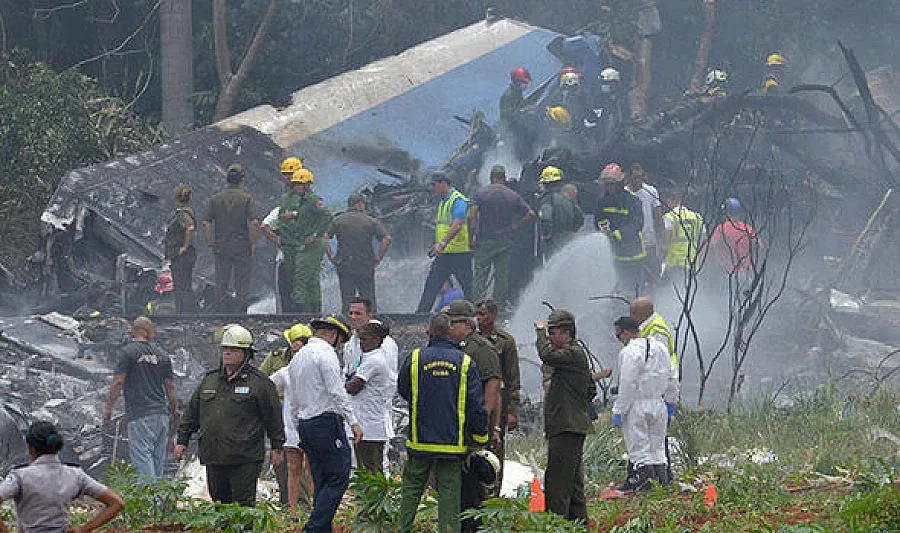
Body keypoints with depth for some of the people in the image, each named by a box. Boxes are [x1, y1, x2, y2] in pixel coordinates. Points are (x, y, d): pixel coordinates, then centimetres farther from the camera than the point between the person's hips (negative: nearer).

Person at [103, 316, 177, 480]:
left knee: (141, 456, -10)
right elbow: (170, 387, 13)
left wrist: (108, 408, 0)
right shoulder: (162, 355, 11)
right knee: (159, 459, 11)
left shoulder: (129, 351, -4)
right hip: (162, 414, 6)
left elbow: (118, 382, -8)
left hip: (140, 415, -6)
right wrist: (175, 411, 23)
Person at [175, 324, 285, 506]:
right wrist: (182, 441, 16)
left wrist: (276, 448, 1)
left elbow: (273, 416, 2)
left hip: (245, 460, -5)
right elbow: (192, 413, 21)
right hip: (213, 458, 6)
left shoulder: (259, 382, 0)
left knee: (243, 505, -7)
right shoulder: (209, 380, 15)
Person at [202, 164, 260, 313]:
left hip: (221, 247, 2)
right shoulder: (247, 198, -5)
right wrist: (253, 243, -4)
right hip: (242, 247, -2)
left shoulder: (215, 199, 2)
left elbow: (206, 224, -3)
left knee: (221, 285, 10)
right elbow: (254, 223, -15)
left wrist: (210, 243, 7)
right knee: (242, 287, 4)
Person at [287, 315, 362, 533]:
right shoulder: (326, 353, -10)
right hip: (327, 422, -9)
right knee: (339, 476, -8)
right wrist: (353, 421, -13)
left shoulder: (298, 357, 18)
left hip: (304, 423, 9)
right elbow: (337, 392, -15)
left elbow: (295, 399, 21)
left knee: (322, 481, 11)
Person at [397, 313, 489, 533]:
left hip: (420, 441, 0)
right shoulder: (465, 362, -5)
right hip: (453, 442, 0)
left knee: (411, 489, 13)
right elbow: (477, 405, -4)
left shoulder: (415, 359, -5)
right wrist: (481, 438, 6)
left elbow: (403, 390, 12)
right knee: (449, 493, 4)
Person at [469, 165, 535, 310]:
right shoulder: (513, 196, 4)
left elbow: (472, 215, -14)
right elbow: (530, 214, 0)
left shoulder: (481, 193, -2)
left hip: (484, 240, -2)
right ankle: (501, 304, 9)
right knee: (502, 275, 8)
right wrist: (515, 229, 7)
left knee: (481, 276, 1)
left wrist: (472, 235, -6)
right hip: (505, 240, 2)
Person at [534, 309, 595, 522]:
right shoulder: (573, 353, 21)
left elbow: (547, 355, -27)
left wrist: (541, 331, -11)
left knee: (557, 481, -14)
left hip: (567, 430, -11)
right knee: (573, 482, 15)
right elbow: (591, 390, 29)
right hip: (572, 428, 11)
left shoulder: (574, 353, -11)